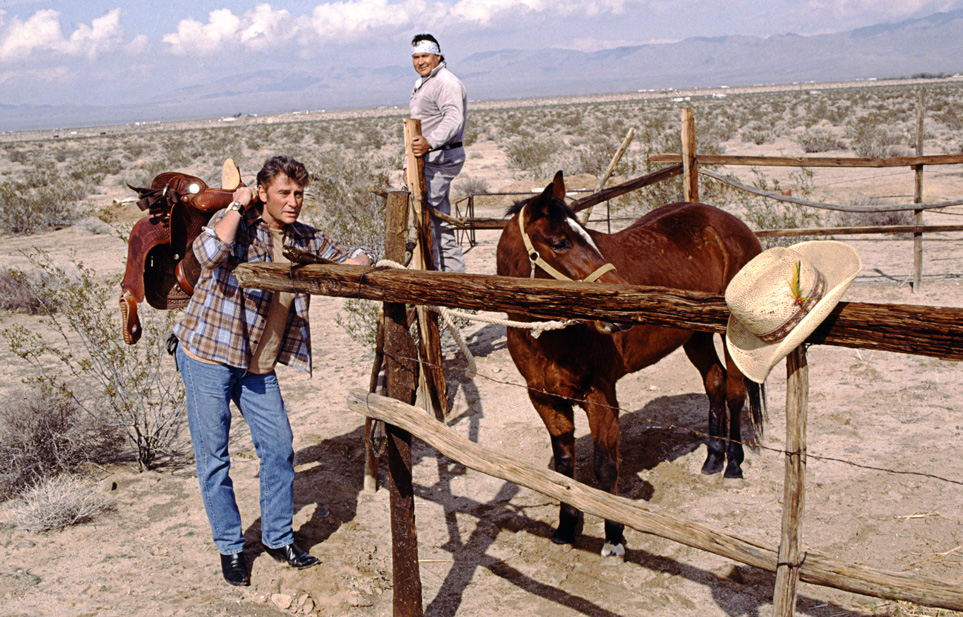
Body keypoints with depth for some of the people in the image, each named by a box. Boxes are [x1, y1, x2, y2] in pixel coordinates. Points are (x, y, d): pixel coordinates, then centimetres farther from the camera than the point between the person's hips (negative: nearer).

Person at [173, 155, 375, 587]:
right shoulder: (235, 223, -13)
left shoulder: (305, 239, 4)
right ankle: (229, 547, 18)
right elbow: (210, 255, -35)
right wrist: (238, 207, -23)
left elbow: (357, 259, 9)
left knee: (279, 447, 6)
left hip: (258, 365, 6)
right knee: (213, 455, 2)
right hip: (207, 356, -5)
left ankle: (278, 537, 24)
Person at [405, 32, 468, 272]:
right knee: (439, 218, 11)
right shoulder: (422, 84, 21)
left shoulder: (446, 83, -13)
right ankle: (454, 270, 16)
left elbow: (454, 119, -30)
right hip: (428, 158, 10)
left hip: (442, 158, -10)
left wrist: (430, 142, -45)